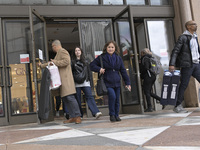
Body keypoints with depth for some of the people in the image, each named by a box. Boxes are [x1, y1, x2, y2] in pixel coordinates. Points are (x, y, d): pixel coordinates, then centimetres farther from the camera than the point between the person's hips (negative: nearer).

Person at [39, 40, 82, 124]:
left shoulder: (62, 51, -4)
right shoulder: (58, 54, 27)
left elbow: (66, 61, -21)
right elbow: (52, 63, 39)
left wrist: (55, 62, -14)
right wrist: (42, 65, 46)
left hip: (66, 79, -10)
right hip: (61, 80, 10)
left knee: (70, 97, -14)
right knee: (65, 98, 6)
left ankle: (78, 116, -13)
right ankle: (72, 117, 7)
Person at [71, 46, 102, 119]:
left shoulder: (85, 61, 18)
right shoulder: (72, 62, 9)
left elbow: (88, 70, 17)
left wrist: (90, 79, 7)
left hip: (85, 82, 1)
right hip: (77, 83, -1)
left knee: (89, 96, -11)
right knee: (78, 99, 0)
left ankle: (96, 112, -22)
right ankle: (79, 115, 9)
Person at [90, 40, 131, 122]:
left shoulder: (118, 58, 11)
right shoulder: (102, 57, 1)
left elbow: (123, 71, 12)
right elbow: (92, 65, 4)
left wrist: (127, 83, 8)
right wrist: (99, 69, -14)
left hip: (117, 82, 4)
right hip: (107, 83, -4)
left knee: (117, 99, 5)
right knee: (112, 96, -21)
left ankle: (116, 115, 22)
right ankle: (112, 115, -4)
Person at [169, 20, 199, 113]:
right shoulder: (183, 37, -5)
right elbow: (175, 51, -11)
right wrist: (172, 64, -20)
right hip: (187, 65, -7)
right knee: (184, 85, -4)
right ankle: (177, 106, 4)